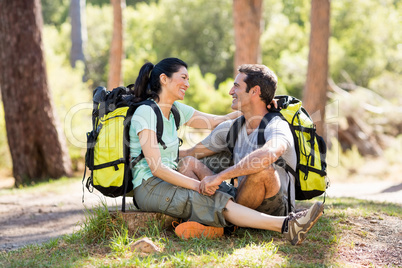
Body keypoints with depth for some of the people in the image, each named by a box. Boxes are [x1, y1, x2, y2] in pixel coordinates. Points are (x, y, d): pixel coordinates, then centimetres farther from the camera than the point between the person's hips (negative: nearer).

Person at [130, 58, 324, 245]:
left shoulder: (175, 110, 13)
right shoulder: (146, 113, -14)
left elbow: (218, 121, 15)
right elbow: (156, 168, -20)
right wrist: (197, 185, -25)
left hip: (168, 181, 10)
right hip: (149, 188, -10)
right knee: (217, 202, -27)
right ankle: (286, 226, -40)